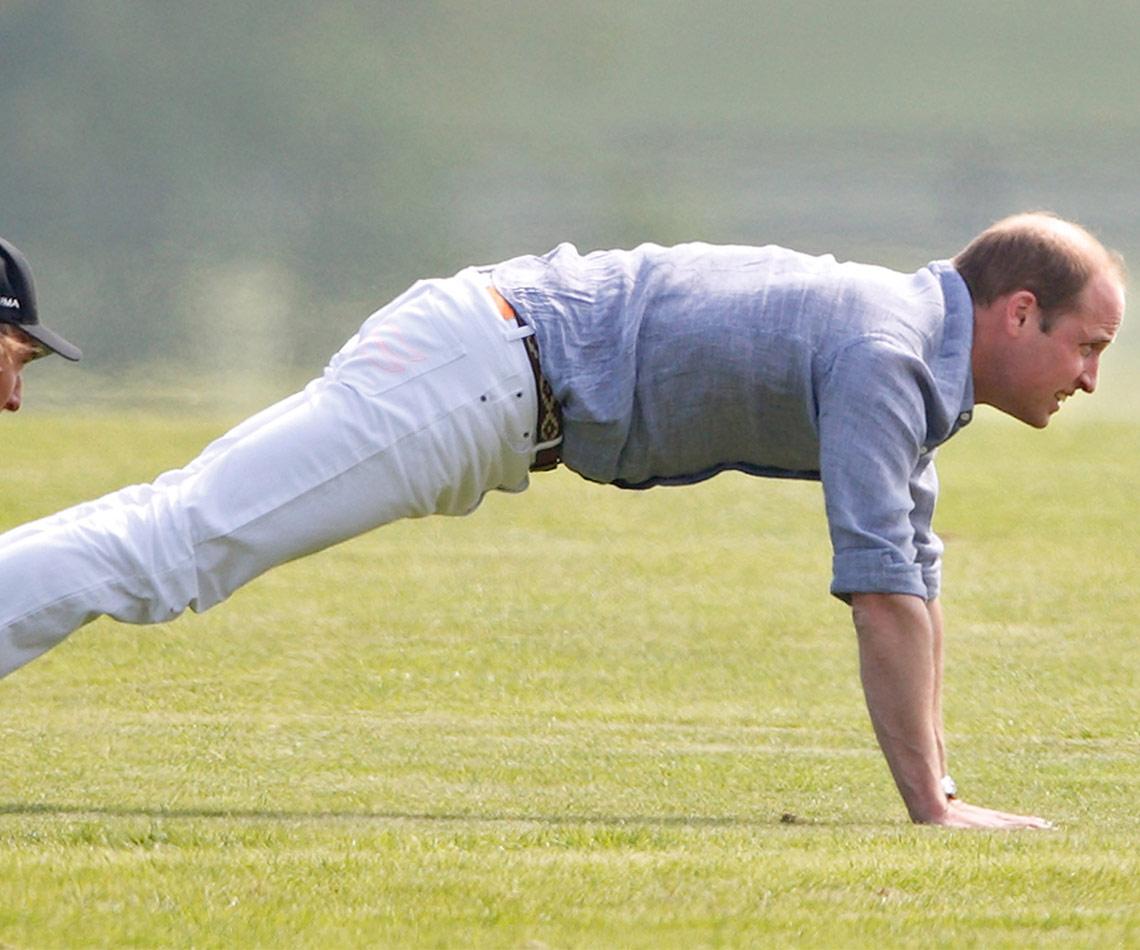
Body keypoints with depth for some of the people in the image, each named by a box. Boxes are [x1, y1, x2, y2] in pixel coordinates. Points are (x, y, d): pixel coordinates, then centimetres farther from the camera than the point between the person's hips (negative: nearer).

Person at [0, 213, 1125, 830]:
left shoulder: (910, 347, 12)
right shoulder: (884, 351, -18)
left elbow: (911, 570, 19)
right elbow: (881, 594, -22)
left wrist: (938, 789, 17)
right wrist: (931, 807, -20)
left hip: (491, 378, 10)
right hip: (469, 373, -10)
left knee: (181, 526, 11)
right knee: (171, 549, -16)